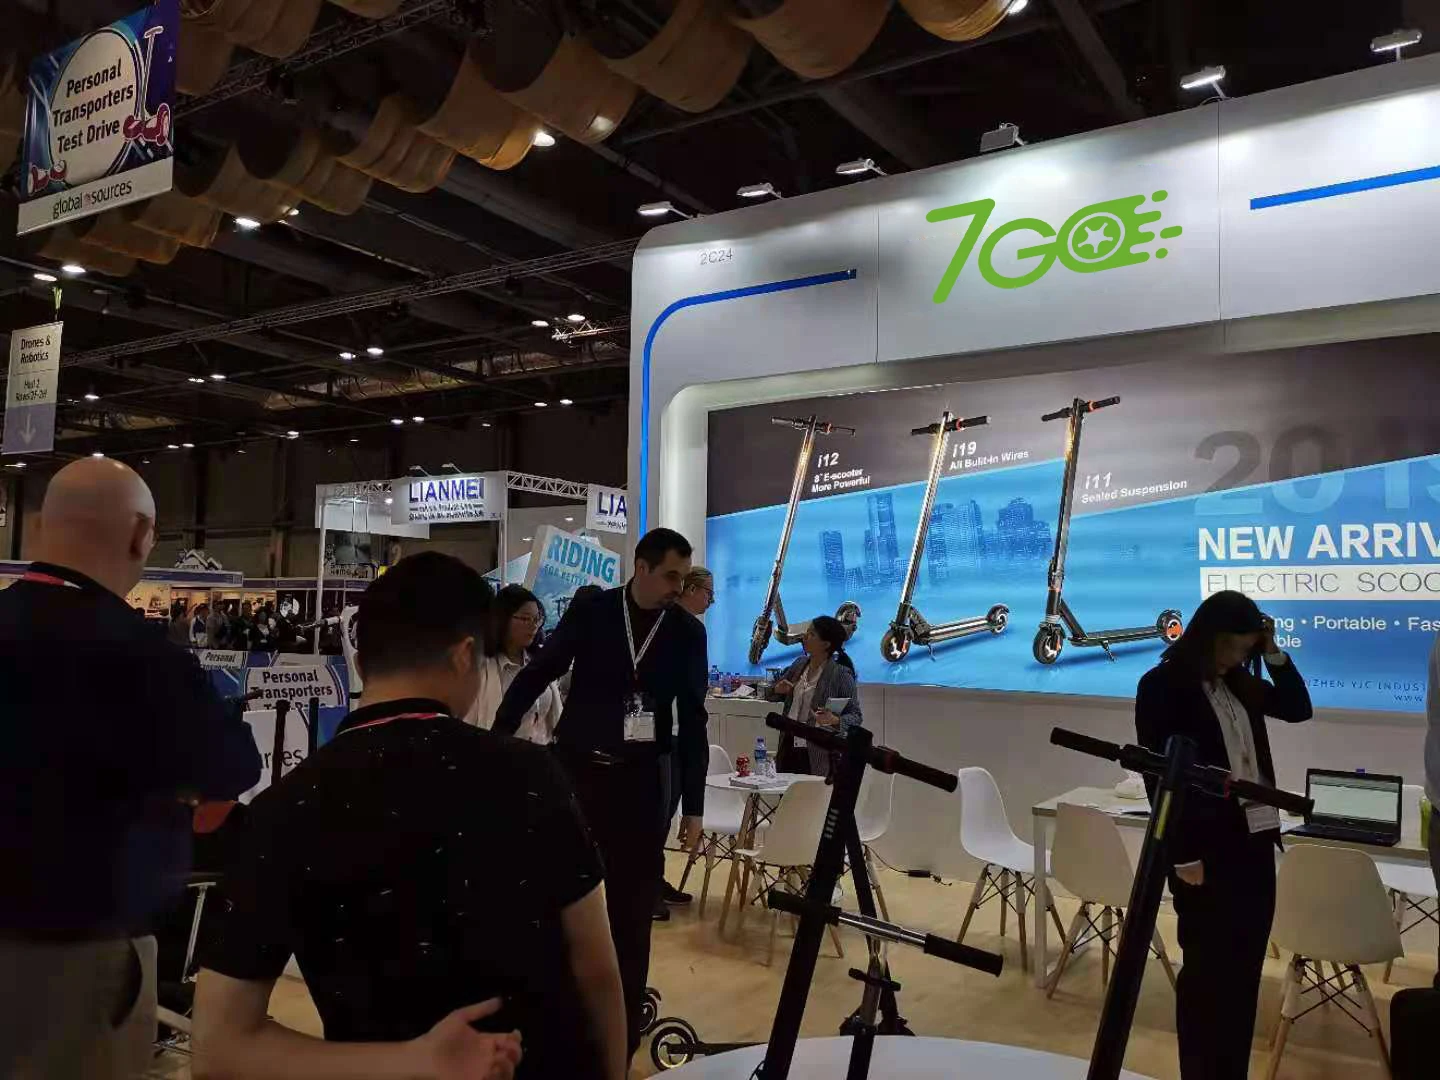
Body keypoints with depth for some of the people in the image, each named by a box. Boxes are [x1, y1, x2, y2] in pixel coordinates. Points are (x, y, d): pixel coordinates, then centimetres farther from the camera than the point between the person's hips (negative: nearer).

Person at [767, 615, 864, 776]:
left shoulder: (840, 674, -10)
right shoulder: (800, 664, 7)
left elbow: (856, 716, -10)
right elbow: (771, 696, 17)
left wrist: (835, 720, -28)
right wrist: (778, 690, -5)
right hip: (789, 746, 6)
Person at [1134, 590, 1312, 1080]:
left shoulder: (1239, 684, 11)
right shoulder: (1162, 685, -10)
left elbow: (1298, 708, 20)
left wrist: (1273, 652, 6)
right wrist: (1182, 855, -16)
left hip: (1255, 841, 7)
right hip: (1206, 850, -7)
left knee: (1244, 969, 13)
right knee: (1207, 970, 3)